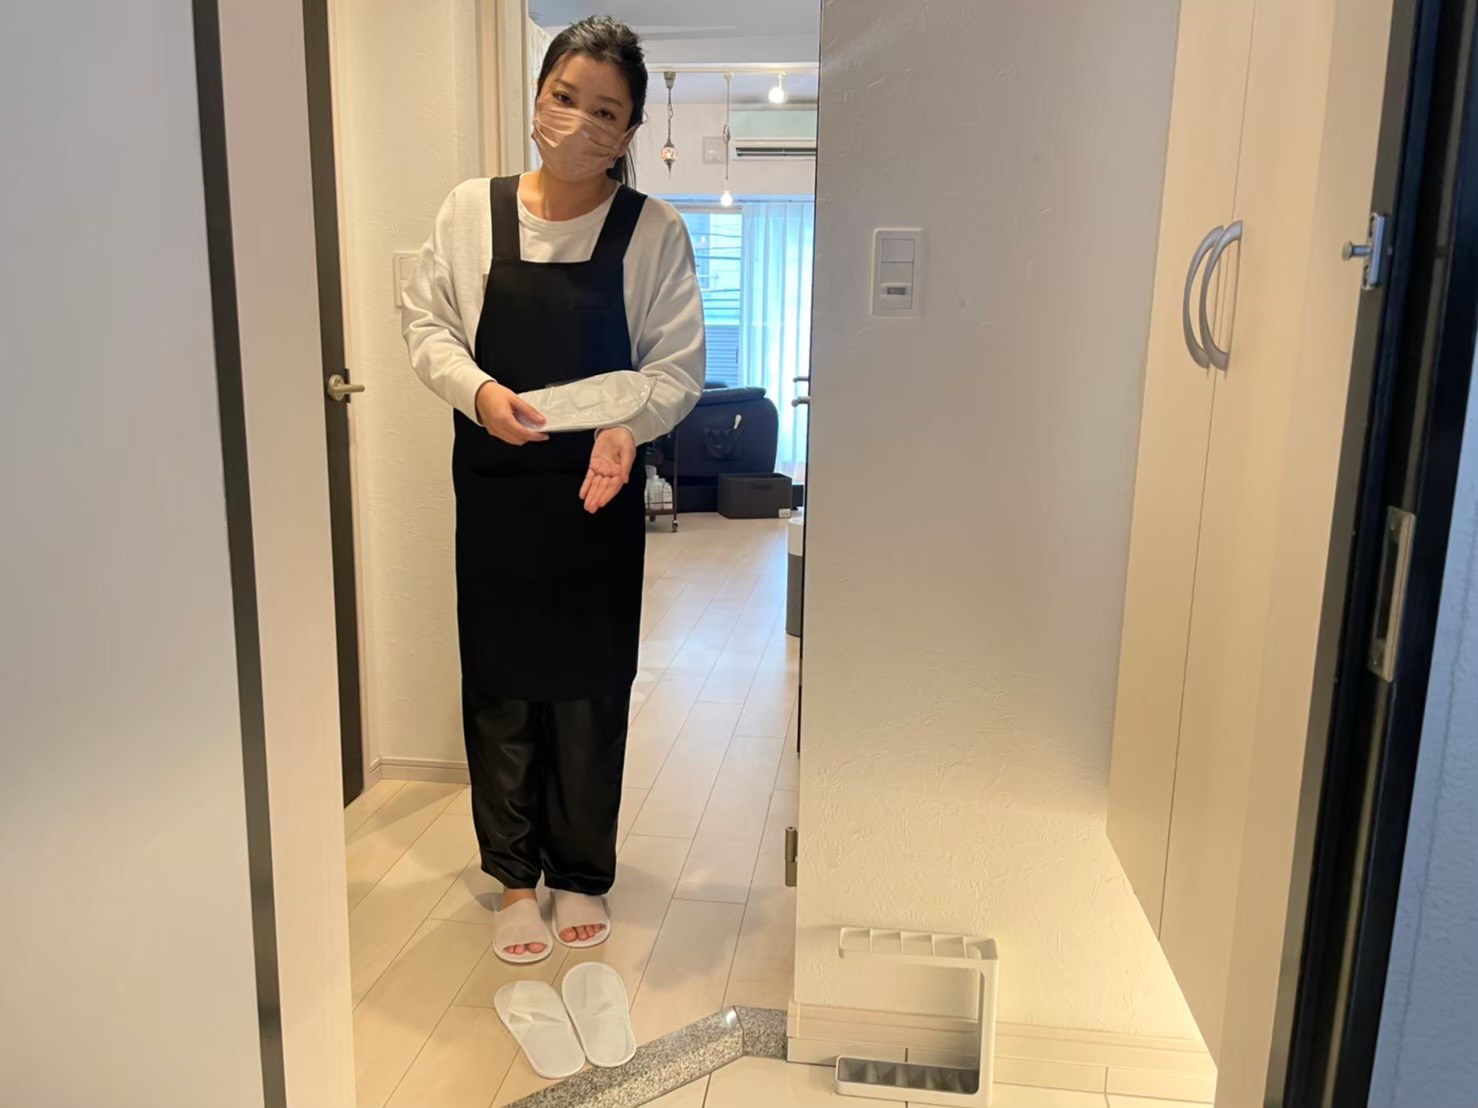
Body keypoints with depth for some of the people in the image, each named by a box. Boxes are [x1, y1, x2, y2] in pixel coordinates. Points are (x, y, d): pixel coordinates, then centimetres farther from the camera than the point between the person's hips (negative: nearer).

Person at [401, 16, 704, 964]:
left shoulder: (654, 231, -4)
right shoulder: (471, 211, 1)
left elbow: (679, 362, -4)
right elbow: (427, 325, 5)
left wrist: (628, 424, -24)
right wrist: (477, 390, -15)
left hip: (599, 494, -1)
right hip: (494, 492, 1)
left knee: (591, 690, 9)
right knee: (500, 687, 9)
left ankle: (582, 875, 30)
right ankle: (515, 875, 29)